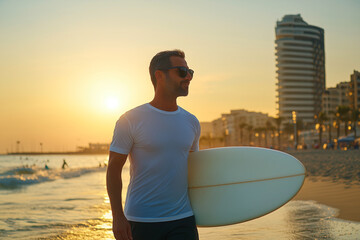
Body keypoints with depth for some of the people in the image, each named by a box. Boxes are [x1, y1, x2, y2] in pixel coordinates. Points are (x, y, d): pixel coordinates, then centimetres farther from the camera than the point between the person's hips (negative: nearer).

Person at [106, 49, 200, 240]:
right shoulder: (131, 120, -6)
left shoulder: (191, 122, 9)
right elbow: (113, 169, -4)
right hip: (141, 222, -3)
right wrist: (117, 216, -10)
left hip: (182, 221, 4)